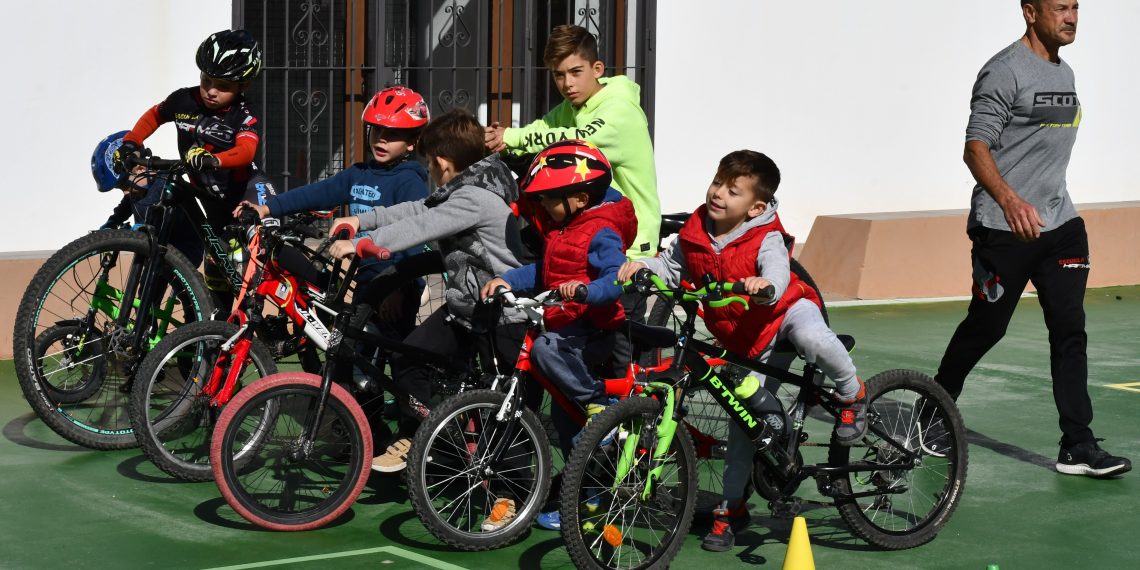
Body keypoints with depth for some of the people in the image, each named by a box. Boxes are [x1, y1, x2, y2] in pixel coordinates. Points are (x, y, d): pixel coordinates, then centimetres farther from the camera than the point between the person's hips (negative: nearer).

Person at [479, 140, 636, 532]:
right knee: (564, 417, 13)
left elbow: (616, 279, -28)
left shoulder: (601, 232, -16)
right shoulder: (560, 228, 13)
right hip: (565, 326, 10)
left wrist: (584, 289, -45)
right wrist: (507, 280, 3)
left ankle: (600, 404, -21)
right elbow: (542, 271, 17)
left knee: (545, 349, -37)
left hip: (593, 327, -10)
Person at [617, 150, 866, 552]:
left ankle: (852, 394, -10)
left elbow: (778, 273, -36)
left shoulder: (767, 239, -22)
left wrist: (765, 284, -59)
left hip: (785, 310, -5)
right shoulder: (695, 234, -6)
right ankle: (732, 507, 19)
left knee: (813, 339, -41)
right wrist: (642, 266, -15)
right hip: (746, 338, 5)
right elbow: (671, 267, 4)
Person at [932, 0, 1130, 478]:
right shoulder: (1004, 72, -10)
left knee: (1069, 331, -3)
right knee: (985, 328, 5)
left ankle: (1077, 447, -4)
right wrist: (1009, 200, -32)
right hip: (1004, 230, -7)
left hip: (1060, 225, 7)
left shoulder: (1064, 74, 16)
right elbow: (976, 148, -18)